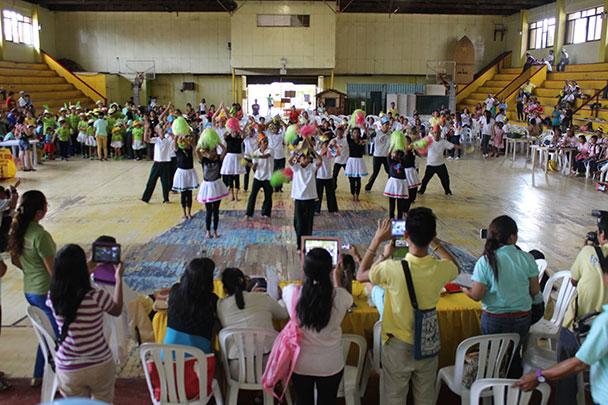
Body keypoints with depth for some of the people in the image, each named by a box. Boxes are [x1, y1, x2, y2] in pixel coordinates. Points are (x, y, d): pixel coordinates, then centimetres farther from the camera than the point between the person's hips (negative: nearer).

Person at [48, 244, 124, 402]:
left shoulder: (53, 297, -13)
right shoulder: (97, 297, -24)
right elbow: (117, 310, -1)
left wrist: (90, 267, 20)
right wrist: (119, 278, 7)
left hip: (68, 369, 2)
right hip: (100, 365, -2)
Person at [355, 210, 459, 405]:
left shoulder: (392, 269, -30)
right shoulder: (441, 269, -20)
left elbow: (360, 275, -9)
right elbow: (455, 267, 7)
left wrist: (377, 240, -7)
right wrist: (434, 242, 5)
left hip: (398, 347, -2)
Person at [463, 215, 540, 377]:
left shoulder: (485, 262, -18)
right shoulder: (527, 258, -12)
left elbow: (476, 295, -17)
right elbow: (535, 291, -4)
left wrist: (463, 288, 3)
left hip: (494, 320, -2)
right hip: (522, 318, 2)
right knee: (515, 356, 25)